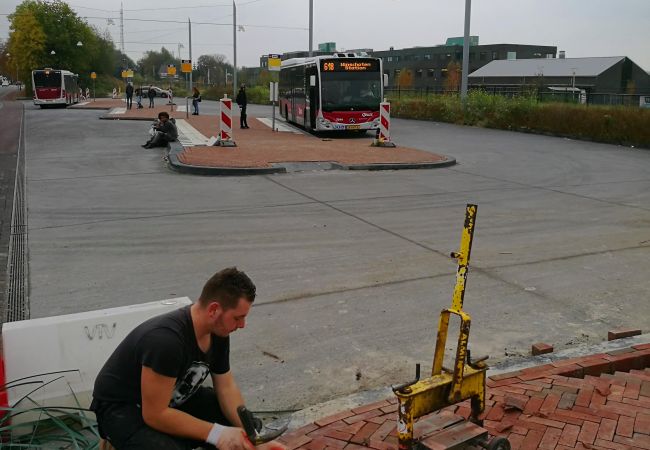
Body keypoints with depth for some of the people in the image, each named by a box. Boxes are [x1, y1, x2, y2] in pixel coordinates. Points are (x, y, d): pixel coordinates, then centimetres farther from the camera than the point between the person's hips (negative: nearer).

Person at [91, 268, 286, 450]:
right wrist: (217, 434, -29)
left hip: (174, 399, 8)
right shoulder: (166, 339, -36)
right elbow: (155, 414, -31)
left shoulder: (218, 331, -10)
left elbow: (226, 387, -1)